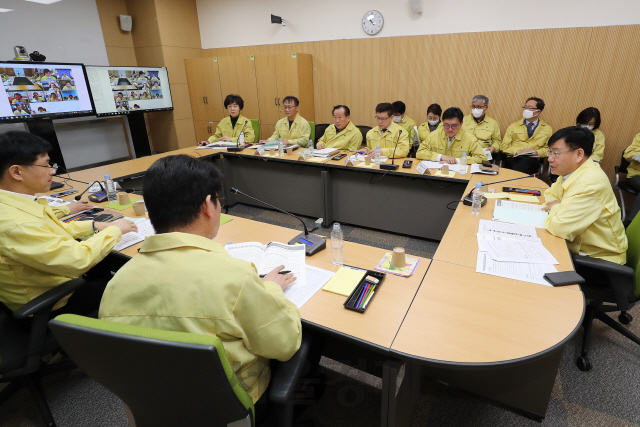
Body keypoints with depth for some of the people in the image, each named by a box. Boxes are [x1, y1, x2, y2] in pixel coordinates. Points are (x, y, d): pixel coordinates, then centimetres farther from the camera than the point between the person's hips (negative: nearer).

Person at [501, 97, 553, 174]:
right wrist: (517, 151, -9)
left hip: (532, 160, 0)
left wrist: (537, 152, -6)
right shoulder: (513, 126, 17)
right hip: (513, 159, 0)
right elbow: (504, 147, 9)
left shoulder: (547, 129, 19)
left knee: (526, 161, -38)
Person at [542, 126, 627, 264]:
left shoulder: (589, 183, -27)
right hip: (576, 246, 7)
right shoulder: (570, 170, 0)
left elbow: (559, 227, -32)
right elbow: (549, 194, 15)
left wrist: (555, 208, -10)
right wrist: (559, 207, -7)